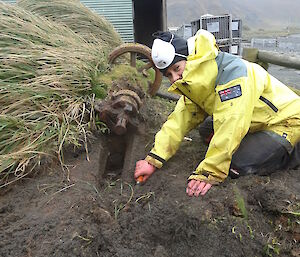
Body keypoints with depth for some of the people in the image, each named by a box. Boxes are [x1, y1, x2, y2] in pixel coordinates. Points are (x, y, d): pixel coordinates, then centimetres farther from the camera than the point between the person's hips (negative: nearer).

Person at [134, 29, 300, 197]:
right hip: (254, 123, 8)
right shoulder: (195, 83, -2)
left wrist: (208, 174, -35)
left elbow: (229, 127, -36)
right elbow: (180, 120, -8)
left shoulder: (232, 71, -30)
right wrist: (153, 160, -17)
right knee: (206, 128, 2)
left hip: (286, 120, -8)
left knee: (235, 167, -22)